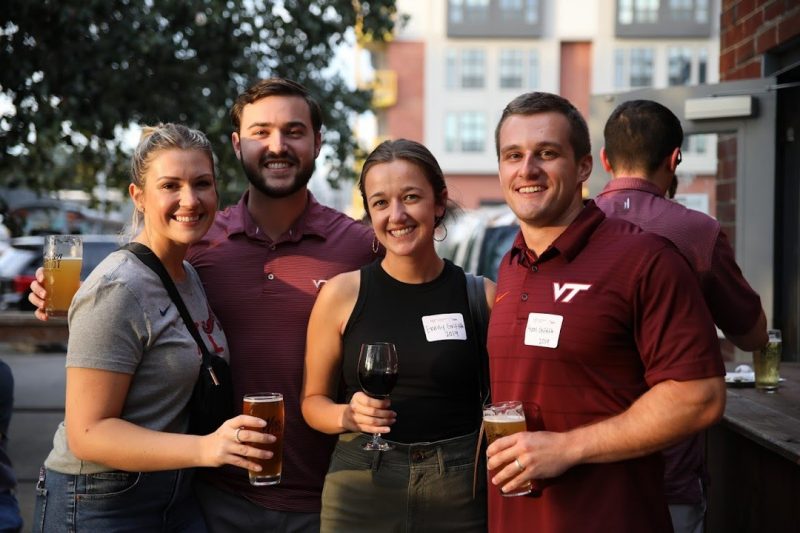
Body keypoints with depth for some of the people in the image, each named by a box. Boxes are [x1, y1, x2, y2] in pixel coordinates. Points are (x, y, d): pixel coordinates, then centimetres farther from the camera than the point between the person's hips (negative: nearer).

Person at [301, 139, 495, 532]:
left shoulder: (481, 296, -2)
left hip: (460, 490, 0)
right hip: (360, 487, 0)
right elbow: (313, 400, 6)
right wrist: (350, 415, -14)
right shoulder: (341, 294, -2)